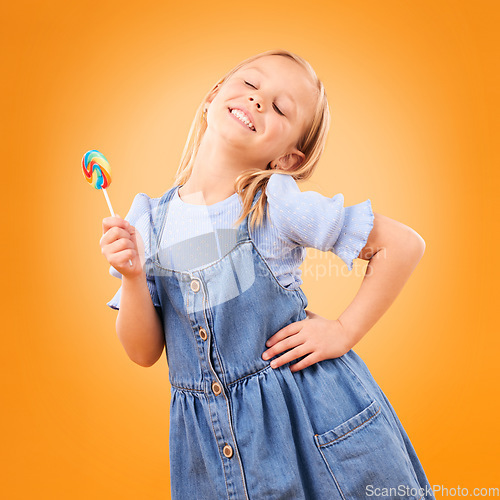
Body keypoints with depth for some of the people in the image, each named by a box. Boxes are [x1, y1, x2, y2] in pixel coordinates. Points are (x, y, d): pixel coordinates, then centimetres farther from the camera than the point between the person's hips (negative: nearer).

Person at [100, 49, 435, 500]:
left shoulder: (278, 203, -14)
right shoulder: (149, 221, -4)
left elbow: (405, 244, -8)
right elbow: (144, 353, -2)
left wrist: (345, 331, -11)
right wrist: (132, 277, -18)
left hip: (313, 412, -2)